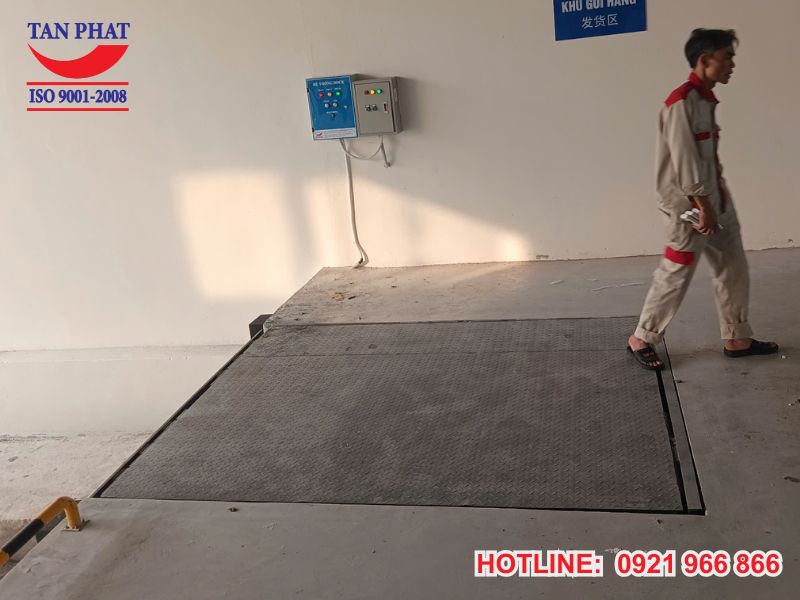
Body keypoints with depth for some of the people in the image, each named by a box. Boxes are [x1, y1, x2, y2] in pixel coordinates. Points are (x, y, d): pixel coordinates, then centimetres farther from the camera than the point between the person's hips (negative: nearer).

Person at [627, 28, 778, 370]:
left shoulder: (705, 99, 12)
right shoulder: (681, 102, -17)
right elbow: (684, 158, -21)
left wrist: (718, 199, 12)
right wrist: (703, 205, -19)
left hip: (714, 200, 9)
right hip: (691, 205, -9)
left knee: (734, 268, 13)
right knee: (675, 276, -2)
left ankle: (737, 339, 24)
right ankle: (641, 340, 13)